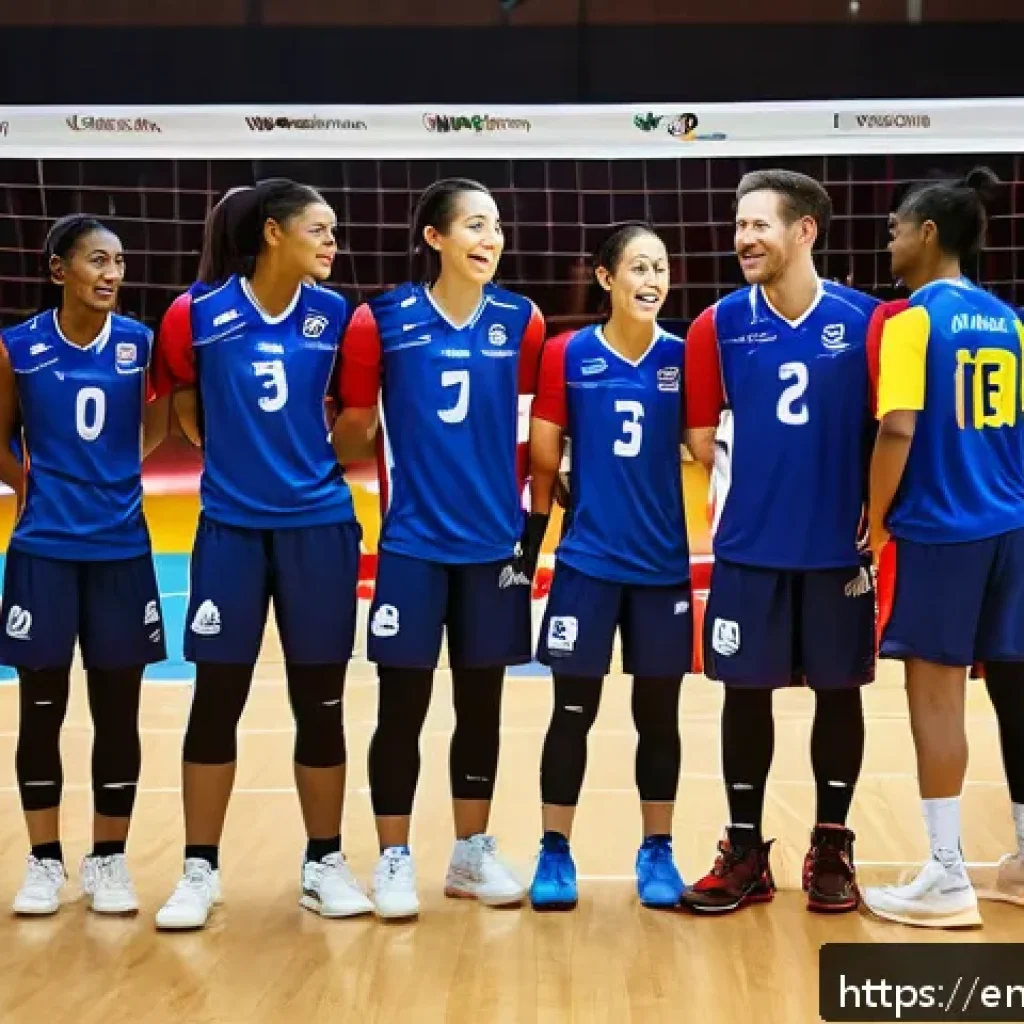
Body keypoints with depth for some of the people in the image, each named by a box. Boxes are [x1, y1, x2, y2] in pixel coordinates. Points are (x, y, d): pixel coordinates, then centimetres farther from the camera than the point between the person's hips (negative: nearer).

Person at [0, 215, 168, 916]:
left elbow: (159, 427, 10)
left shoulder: (142, 344, -2)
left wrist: (120, 472, -1)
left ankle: (109, 860, 18)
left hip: (122, 548, 1)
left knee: (118, 711, 6)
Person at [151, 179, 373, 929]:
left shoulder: (335, 315, -1)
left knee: (320, 701, 7)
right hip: (231, 526, -1)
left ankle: (324, 863, 20)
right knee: (217, 699, 3)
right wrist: (242, 458, 8)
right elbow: (185, 408, 7)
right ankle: (200, 870, 14)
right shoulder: (200, 314, -6)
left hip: (319, 525, 2)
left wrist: (310, 457, 5)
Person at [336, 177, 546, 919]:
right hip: (412, 540, -2)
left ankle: (473, 853, 25)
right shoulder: (383, 320, -6)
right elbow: (355, 427, 1)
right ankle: (394, 860, 15)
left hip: (494, 540, 3)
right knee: (404, 703, 2)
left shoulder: (522, 321, 0)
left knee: (481, 702, 11)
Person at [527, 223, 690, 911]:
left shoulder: (683, 357, 0)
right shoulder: (568, 356, -3)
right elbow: (543, 458, -1)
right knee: (573, 710, 4)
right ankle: (555, 852, 16)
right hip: (587, 560, -1)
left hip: (665, 563, 2)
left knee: (659, 712, 9)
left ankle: (657, 852, 22)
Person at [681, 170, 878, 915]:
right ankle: (745, 853, 19)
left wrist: (871, 513, -3)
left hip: (838, 546, -1)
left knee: (839, 690, 8)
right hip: (749, 547, 1)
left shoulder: (864, 320, -5)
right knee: (746, 691, 6)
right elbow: (701, 435, 5)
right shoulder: (720, 324, -2)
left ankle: (832, 850, 23)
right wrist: (758, 476, -2)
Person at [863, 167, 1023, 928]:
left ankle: (948, 879, 4)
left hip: (938, 531, -7)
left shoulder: (914, 321, -10)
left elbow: (898, 432, -18)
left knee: (936, 695, 0)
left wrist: (873, 525, -9)